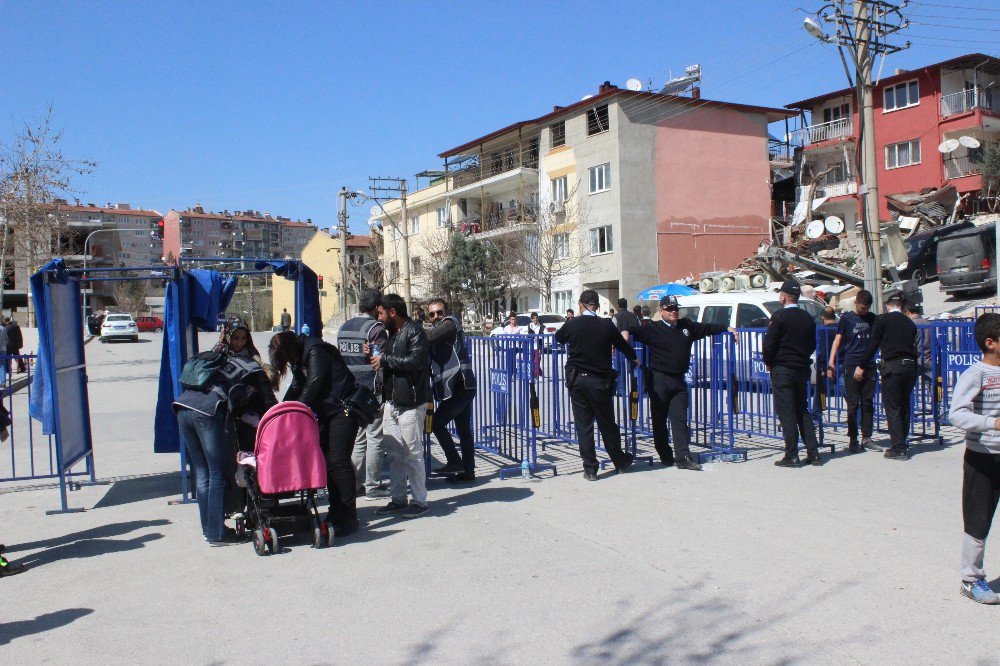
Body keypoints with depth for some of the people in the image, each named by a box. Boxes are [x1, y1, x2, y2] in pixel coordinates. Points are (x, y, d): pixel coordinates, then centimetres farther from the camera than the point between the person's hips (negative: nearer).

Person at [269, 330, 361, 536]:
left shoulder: (315, 351, -15)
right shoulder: (300, 358, 13)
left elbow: (312, 386, -19)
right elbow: (297, 387, 22)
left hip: (343, 409, -10)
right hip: (326, 412, 10)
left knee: (338, 460, -13)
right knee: (326, 461, 6)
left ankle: (349, 517, -10)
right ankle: (336, 512, 14)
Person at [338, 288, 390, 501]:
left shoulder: (344, 327, 12)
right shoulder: (376, 328, -12)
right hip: (372, 391, -7)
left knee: (357, 438, 15)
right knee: (375, 439, 0)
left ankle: (354, 483, 18)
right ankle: (373, 487, 4)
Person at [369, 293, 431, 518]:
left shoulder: (415, 332, -11)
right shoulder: (393, 333, 19)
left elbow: (415, 362, -23)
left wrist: (384, 360, -14)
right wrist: (376, 355, 9)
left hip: (410, 404, -9)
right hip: (392, 402, 9)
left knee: (412, 453, -3)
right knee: (394, 453, 11)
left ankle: (420, 501, 7)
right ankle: (398, 499, 20)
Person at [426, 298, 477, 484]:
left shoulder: (451, 323, -6)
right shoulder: (439, 330, 20)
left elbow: (427, 338, -22)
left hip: (460, 387, -10)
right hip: (461, 387, 10)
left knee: (437, 422, -7)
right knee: (463, 429, 12)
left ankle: (454, 462, 0)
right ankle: (467, 471, 17)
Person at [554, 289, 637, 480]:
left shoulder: (572, 324, -4)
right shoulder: (607, 326, -4)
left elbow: (558, 338, 17)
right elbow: (624, 346, 9)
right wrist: (634, 358, 30)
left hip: (577, 380, 0)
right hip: (600, 381, 0)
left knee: (583, 425, 5)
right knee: (607, 423, 13)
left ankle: (590, 468, 5)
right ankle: (620, 461, 28)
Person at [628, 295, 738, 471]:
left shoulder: (687, 326, 13)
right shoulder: (654, 330, -3)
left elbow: (706, 328, 25)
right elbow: (636, 330, -9)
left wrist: (727, 328, 27)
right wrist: (626, 331, -30)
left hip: (679, 381, 4)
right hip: (660, 381, -4)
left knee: (680, 419, 1)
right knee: (659, 420, 3)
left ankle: (683, 458, -1)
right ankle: (665, 456, 15)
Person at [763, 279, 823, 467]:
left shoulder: (779, 316, -12)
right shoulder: (807, 318, 8)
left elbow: (769, 344, -14)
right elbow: (812, 345, 13)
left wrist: (769, 363, 2)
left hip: (782, 370, -6)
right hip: (802, 370, 6)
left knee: (786, 414, -3)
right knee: (803, 411, 14)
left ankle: (791, 456, -2)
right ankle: (813, 453, 13)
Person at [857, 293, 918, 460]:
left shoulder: (883, 319, 0)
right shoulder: (909, 322, 14)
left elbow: (873, 345, -3)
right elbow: (913, 347, 17)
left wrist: (862, 366, 4)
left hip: (892, 366, -5)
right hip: (910, 366, 6)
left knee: (892, 409, -2)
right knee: (905, 407, 14)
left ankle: (899, 448, -5)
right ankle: (900, 444, 21)